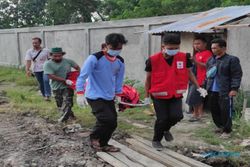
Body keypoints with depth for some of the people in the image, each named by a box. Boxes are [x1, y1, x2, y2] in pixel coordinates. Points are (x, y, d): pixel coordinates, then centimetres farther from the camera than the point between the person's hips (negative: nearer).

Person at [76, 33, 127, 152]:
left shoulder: (120, 62, 3)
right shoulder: (95, 58, -17)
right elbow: (82, 76, -16)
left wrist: (118, 94, 18)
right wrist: (80, 93, -20)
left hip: (109, 97, 7)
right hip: (94, 97, -7)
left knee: (112, 123, 7)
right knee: (108, 119, -16)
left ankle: (103, 144, 29)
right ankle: (94, 138, 12)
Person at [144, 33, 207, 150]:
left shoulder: (184, 57, -8)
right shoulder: (153, 60, -15)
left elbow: (189, 73, 8)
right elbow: (148, 78, -3)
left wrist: (198, 87, 5)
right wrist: (147, 96, -1)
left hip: (176, 95, 3)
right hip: (159, 95, -2)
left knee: (177, 116, -10)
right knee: (162, 119, -1)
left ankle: (166, 129, 25)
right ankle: (156, 140, 26)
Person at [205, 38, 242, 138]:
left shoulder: (232, 60, -8)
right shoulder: (210, 60, 13)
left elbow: (237, 75, -10)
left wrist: (234, 88, -17)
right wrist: (205, 86, 14)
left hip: (225, 91, -7)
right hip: (212, 91, 7)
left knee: (225, 111, -1)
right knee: (214, 110, 14)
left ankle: (227, 130, 12)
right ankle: (220, 126, 32)